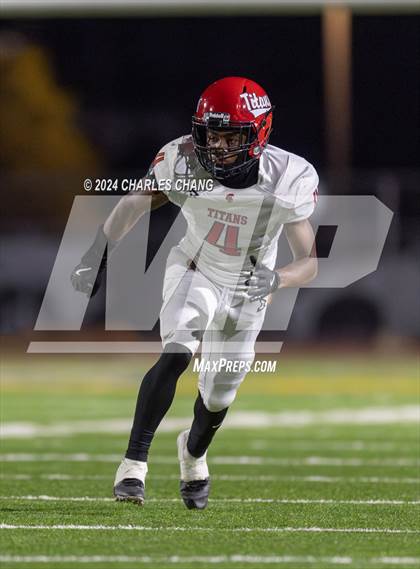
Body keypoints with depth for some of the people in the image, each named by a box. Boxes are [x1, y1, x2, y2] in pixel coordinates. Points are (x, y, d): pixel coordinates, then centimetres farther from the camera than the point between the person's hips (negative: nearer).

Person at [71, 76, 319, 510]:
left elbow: (308, 262, -25)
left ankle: (193, 450, 46)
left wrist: (274, 280, -45)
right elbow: (135, 203, -5)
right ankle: (134, 462, -23)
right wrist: (97, 254, -11)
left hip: (248, 288, 1)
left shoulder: (288, 179, -28)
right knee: (176, 354, -29)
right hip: (195, 272, -1)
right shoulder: (185, 162, -25)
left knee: (218, 397, 11)